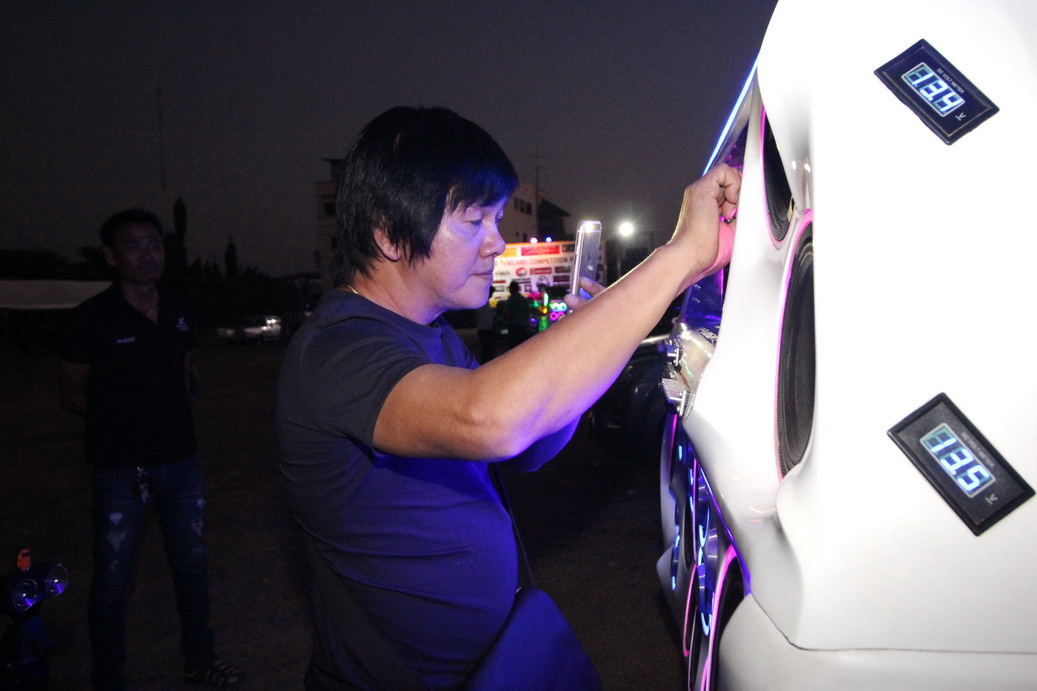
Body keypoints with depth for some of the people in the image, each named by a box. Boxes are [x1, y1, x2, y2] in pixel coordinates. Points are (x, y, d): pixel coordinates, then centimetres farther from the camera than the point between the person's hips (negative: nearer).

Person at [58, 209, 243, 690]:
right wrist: (123, 419, -9)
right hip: (120, 468, -5)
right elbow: (72, 394, -3)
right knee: (112, 580, 5)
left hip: (180, 460, 5)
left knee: (192, 565, 16)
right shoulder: (92, 318, -10)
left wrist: (172, 414, 3)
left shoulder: (179, 313, 5)